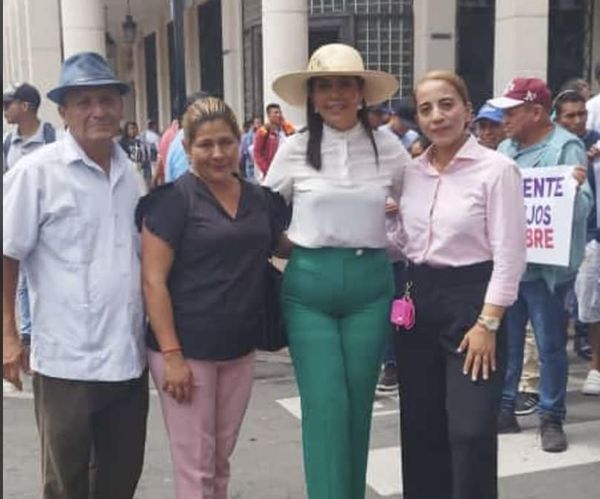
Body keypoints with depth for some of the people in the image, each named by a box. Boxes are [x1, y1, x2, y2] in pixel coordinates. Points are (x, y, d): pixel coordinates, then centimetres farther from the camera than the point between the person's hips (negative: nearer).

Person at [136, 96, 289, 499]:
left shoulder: (260, 198, 6)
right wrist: (172, 354, -17)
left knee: (221, 461, 18)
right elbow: (153, 280, -13)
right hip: (187, 349, -5)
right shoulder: (173, 198, -10)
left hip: (240, 349, 5)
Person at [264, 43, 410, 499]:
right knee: (324, 405, -4)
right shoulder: (294, 150, -1)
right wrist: (293, 246, 5)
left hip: (370, 282, 1)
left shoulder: (389, 148, 2)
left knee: (358, 403, 9)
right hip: (308, 283, -1)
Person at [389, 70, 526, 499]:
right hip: (418, 300, 6)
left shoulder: (497, 169, -10)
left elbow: (509, 256, -12)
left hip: (471, 299, -5)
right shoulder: (412, 171, 7)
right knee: (420, 428, 13)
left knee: (471, 431, -4)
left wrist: (488, 323, -15)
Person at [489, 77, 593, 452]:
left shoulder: (566, 148, -8)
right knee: (504, 341, 14)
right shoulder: (506, 149, 12)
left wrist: (576, 188, -35)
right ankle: (504, 410, 26)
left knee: (550, 345, 4)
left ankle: (551, 418, 16)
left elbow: (581, 207, -16)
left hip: (545, 266, -7)